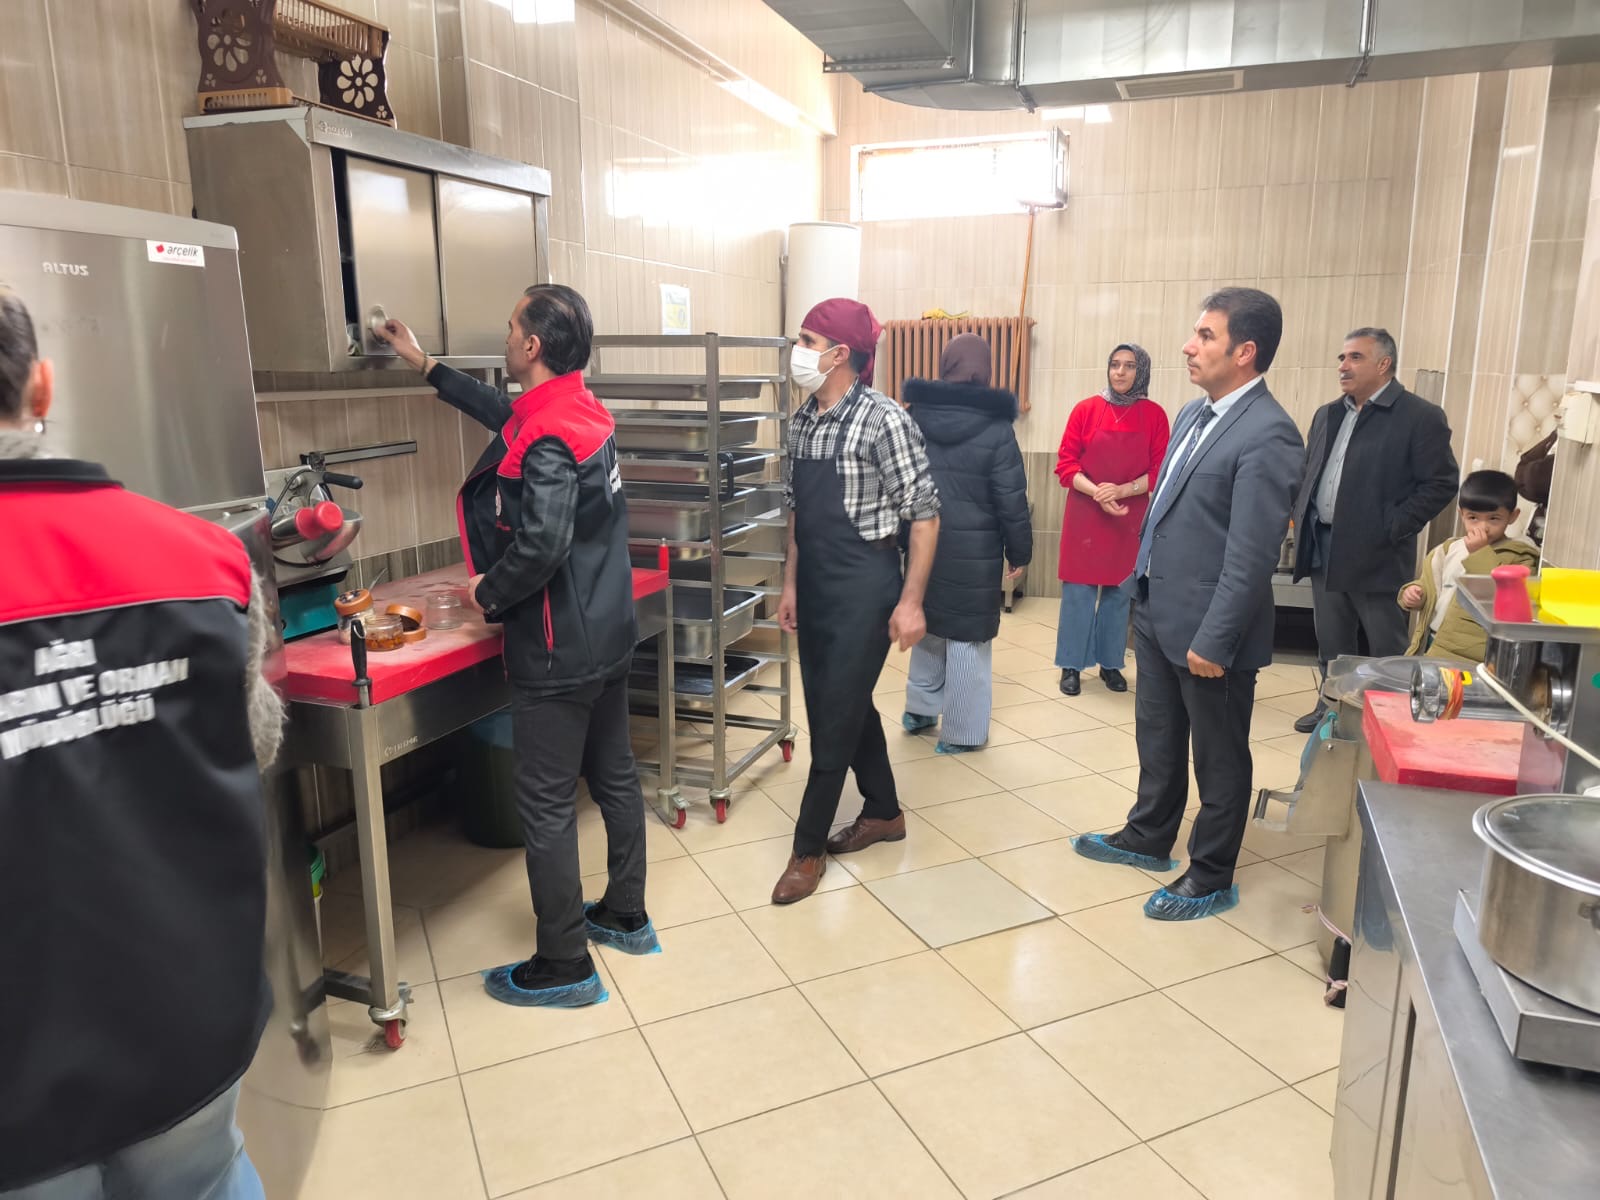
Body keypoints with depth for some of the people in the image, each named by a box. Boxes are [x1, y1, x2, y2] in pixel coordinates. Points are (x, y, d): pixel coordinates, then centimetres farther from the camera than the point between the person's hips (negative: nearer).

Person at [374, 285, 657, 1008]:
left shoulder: (545, 440, -22)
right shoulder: (580, 408, 7)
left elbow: (541, 545, -32)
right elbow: (506, 414, 25)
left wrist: (489, 593, -13)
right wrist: (426, 367, 33)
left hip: (557, 655, -9)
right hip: (609, 638, 9)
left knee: (546, 808, 3)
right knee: (614, 777, 19)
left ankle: (564, 968, 15)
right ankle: (626, 918, 35)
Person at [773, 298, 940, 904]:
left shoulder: (882, 419, -15)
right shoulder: (803, 420, 7)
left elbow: (924, 514, -14)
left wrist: (911, 601, -16)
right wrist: (791, 583, 14)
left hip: (864, 587, -7)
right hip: (816, 586, 8)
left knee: (835, 719, 1)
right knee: (846, 706, 17)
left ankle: (808, 848, 16)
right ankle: (883, 812, 37)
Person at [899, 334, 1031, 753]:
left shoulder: (912, 417, 0)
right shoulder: (996, 428, -12)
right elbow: (1011, 500, -9)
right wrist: (1020, 552, 3)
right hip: (973, 550, -4)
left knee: (926, 624, 22)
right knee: (966, 638, 5)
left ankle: (919, 709, 32)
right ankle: (961, 732, 13)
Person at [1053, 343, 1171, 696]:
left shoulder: (1154, 415, 0)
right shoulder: (1086, 409, -2)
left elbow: (1160, 471, -1)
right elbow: (1065, 464, -3)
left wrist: (1122, 490, -16)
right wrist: (1097, 493, -17)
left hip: (1130, 516, 1)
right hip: (1085, 514, -1)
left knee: (1119, 591, 8)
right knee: (1078, 590, 1)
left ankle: (1111, 664, 20)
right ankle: (1071, 666, 9)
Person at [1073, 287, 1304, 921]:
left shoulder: (1267, 435, -20)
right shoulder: (1192, 414, 8)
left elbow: (1251, 554, -23)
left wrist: (1213, 641, -21)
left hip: (1207, 628, -8)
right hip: (1156, 610, 9)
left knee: (1218, 757, 10)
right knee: (1157, 737, 23)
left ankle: (1210, 880, 27)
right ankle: (1148, 838, 43)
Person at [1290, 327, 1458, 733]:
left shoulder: (1421, 417, -8)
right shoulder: (1327, 415, 13)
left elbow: (1441, 483, -11)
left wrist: (1392, 530, -15)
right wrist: (1301, 516, 4)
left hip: (1376, 554, -6)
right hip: (1324, 548, 6)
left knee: (1387, 649, 5)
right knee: (1331, 644, 16)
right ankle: (1333, 705, 30)